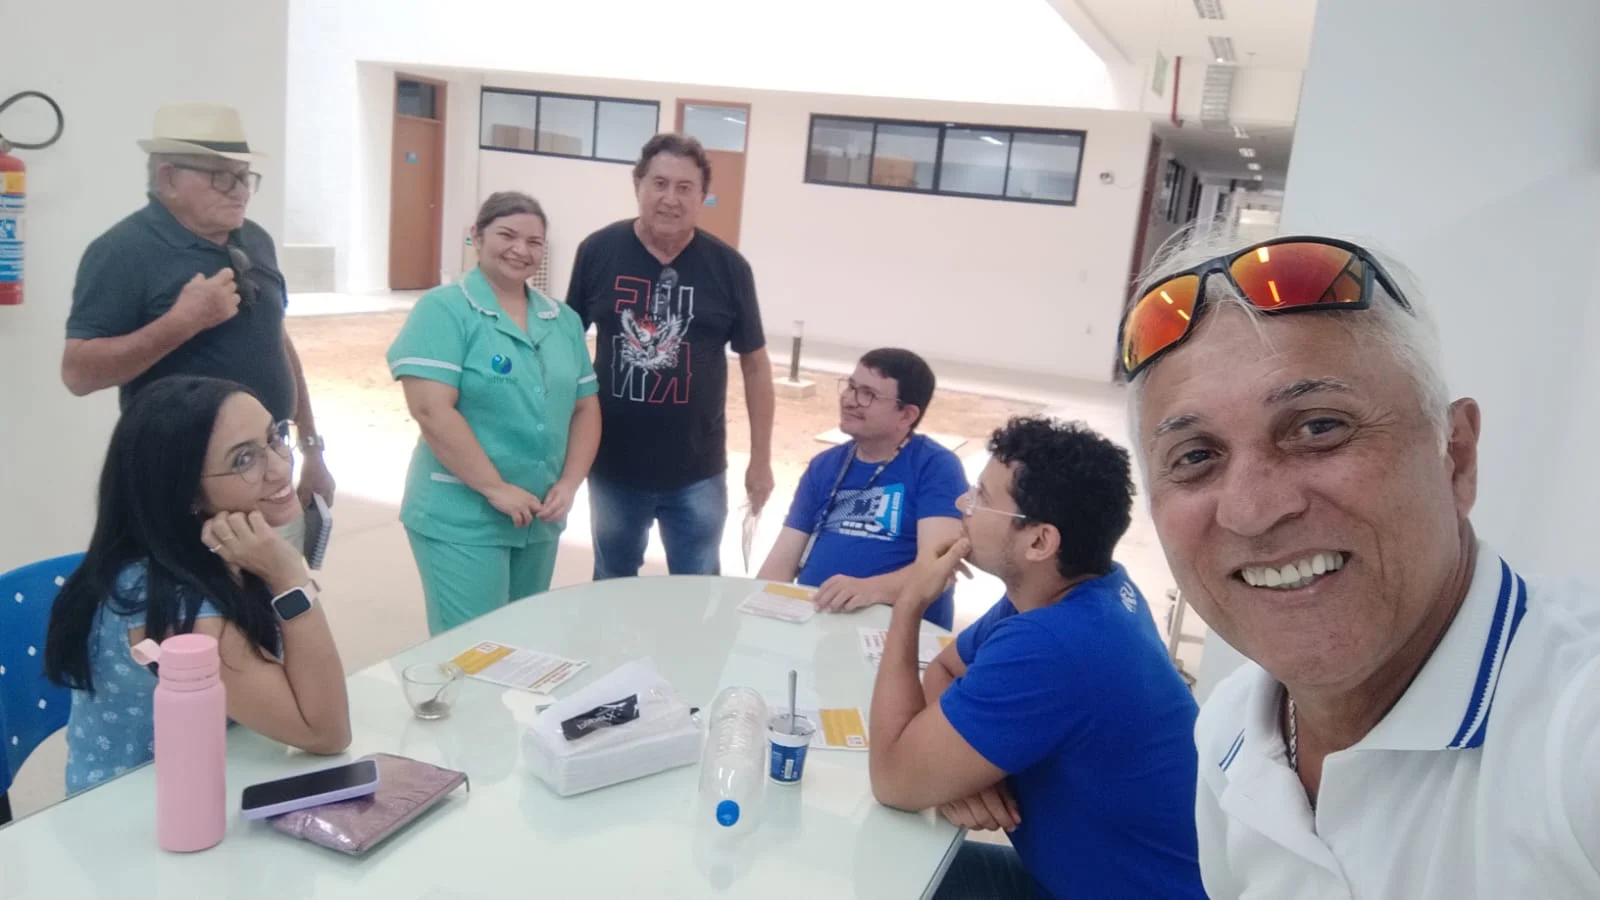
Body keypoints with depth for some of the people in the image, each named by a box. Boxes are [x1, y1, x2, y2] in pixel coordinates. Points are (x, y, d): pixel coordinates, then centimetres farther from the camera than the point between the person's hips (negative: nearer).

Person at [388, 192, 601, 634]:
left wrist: (569, 485, -4)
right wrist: (496, 489, -19)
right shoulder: (444, 310, -10)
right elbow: (431, 411, -18)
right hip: (461, 519, -6)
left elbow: (586, 407, 10)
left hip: (541, 519, 6)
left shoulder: (563, 321, 8)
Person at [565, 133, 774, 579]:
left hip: (697, 472, -1)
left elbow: (755, 363, 0)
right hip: (612, 465, 1)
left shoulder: (728, 267, -7)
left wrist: (761, 460, 1)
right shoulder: (598, 251, -6)